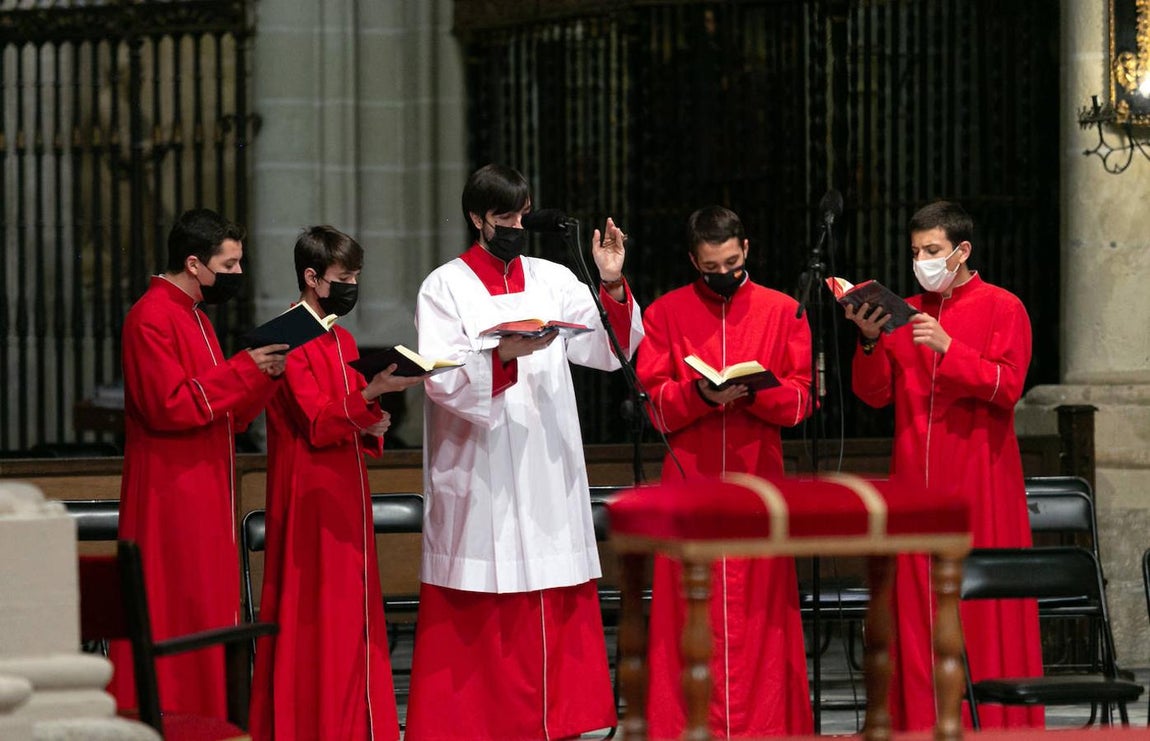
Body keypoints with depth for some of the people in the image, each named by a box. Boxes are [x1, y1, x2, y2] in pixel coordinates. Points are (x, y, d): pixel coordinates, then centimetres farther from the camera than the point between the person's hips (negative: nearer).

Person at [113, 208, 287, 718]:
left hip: (206, 501, 10)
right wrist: (245, 369, -16)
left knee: (209, 615, 9)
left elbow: (227, 417, 19)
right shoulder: (151, 319, -12)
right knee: (176, 618, -9)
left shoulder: (195, 317, 18)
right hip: (171, 500, -10)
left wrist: (265, 374, 3)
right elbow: (170, 405, -22)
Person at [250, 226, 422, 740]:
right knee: (314, 612, -7)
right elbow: (316, 423, -20)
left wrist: (371, 427, 2)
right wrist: (371, 393, -32)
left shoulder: (342, 341, 16)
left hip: (344, 493, 9)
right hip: (310, 495, -9)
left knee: (353, 610, 9)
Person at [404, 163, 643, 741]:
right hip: (478, 475, -4)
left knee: (556, 609, 1)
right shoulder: (445, 288, 1)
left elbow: (608, 351, 5)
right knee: (478, 622, -4)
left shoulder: (553, 281, 12)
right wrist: (503, 356, -26)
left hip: (548, 473, 4)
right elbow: (441, 379, -10)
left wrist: (612, 286, -9)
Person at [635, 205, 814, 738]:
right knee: (692, 607, -2)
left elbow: (803, 396, 3)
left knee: (759, 606, 0)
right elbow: (657, 404, 2)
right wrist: (701, 393, -17)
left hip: (757, 480, 0)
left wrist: (753, 392, -16)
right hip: (689, 481, 0)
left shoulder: (782, 311, 8)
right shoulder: (666, 313, 7)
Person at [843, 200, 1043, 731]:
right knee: (918, 605, 1)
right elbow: (876, 395, 8)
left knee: (984, 605, -4)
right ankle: (922, 722, 4)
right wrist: (871, 343, -9)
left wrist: (947, 348, -18)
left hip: (979, 478, -4)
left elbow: (1007, 386, -9)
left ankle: (994, 722, -1)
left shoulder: (1002, 309, 2)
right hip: (916, 477, 4)